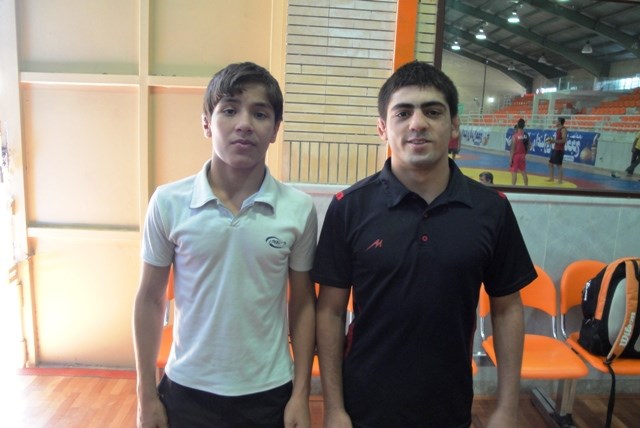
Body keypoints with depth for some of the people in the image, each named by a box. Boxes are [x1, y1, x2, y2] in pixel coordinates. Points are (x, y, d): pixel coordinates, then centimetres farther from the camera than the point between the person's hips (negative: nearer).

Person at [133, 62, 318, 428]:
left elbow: (303, 305, -2)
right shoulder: (168, 202, -10)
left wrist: (301, 395, 0)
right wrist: (147, 396, 3)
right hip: (187, 390, 1)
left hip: (268, 393, 0)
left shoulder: (299, 209, -10)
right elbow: (150, 300, -1)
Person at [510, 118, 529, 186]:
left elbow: (513, 148, -16)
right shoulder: (526, 135, 1)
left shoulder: (515, 136, -16)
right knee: (524, 173, 15)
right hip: (522, 156, 6)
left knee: (514, 172, -1)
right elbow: (528, 146, 7)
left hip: (516, 156, -6)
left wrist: (510, 158, -12)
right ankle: (526, 187, 22)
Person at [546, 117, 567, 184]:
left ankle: (560, 180, 0)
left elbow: (564, 140, -22)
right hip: (555, 149, 10)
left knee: (558, 165, -6)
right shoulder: (558, 129, 14)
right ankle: (551, 178, 24)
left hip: (559, 150, -10)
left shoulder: (563, 129, -14)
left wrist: (554, 141, -25)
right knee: (550, 163, 14)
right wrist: (552, 140, 9)